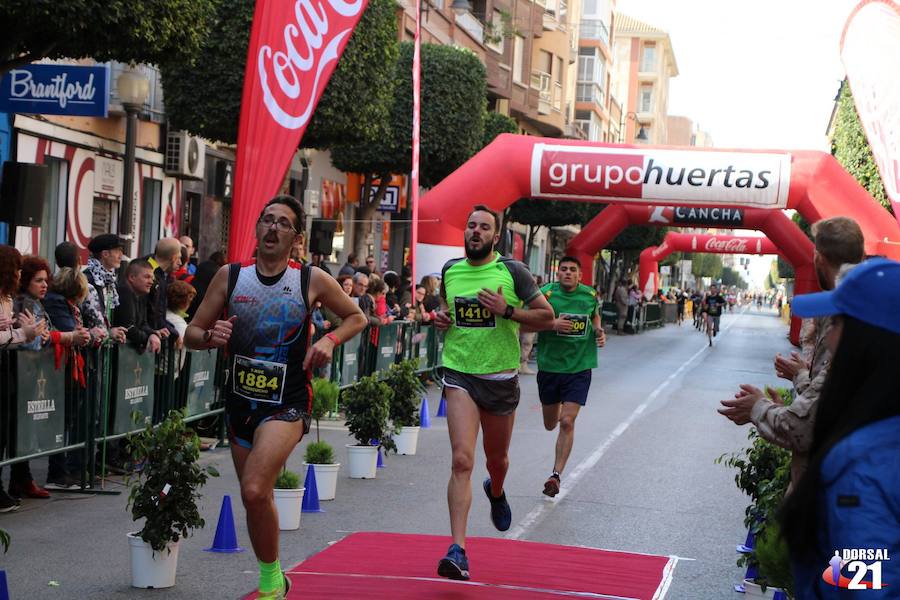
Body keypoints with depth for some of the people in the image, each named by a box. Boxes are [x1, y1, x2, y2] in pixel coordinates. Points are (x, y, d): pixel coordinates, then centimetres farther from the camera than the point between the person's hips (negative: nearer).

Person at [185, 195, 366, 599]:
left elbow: (356, 318, 10)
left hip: (287, 404, -4)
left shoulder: (313, 281, -4)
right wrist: (211, 336, -17)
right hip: (240, 401, 4)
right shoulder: (230, 276, 1)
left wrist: (330, 340, -9)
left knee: (254, 491, -23)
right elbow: (191, 335, 5)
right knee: (257, 499, 15)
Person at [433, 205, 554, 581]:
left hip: (500, 377, 0)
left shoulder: (512, 272, -6)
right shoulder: (450, 270, 4)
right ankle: (458, 551, -19)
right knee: (462, 461, -16)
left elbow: (547, 317, -4)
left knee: (496, 459, 18)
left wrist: (508, 311, -18)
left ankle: (496, 492, 56)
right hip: (459, 374, 0)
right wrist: (440, 318, 3)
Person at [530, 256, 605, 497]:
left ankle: (556, 474, -7)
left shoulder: (590, 295, 1)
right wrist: (551, 324, -25)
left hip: (579, 367, 0)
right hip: (549, 366, 0)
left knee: (567, 422, -12)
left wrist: (599, 331, 3)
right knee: (550, 424, 15)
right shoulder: (546, 293, -9)